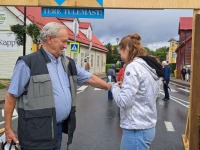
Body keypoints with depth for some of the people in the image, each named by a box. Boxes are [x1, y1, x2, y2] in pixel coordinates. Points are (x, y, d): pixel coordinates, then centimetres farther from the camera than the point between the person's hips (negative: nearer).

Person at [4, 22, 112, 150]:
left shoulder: (68, 63, 10)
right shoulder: (28, 63, -10)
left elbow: (90, 78, 18)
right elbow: (11, 96, -8)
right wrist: (8, 128, -8)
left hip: (59, 128, 6)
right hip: (37, 132, -6)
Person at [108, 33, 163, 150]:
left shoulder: (134, 66, -16)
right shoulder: (151, 67, 10)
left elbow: (123, 101, -20)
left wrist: (115, 87, -3)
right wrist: (123, 87, 10)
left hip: (136, 130, -8)